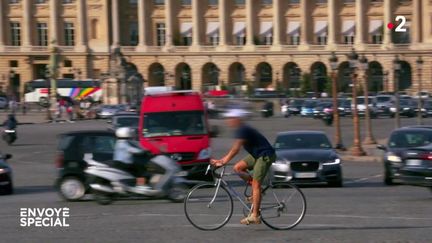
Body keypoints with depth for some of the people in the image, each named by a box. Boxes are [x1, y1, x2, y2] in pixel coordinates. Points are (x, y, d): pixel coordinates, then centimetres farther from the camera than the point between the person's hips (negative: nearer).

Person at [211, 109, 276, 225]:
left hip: (265, 155, -10)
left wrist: (223, 162, -26)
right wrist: (223, 159, 10)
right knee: (238, 167, 1)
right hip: (256, 154, 10)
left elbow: (236, 149, -26)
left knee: (256, 185, -11)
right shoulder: (241, 129, 12)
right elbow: (235, 148, 16)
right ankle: (256, 191, 8)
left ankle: (255, 215, -10)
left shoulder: (243, 130, -19)